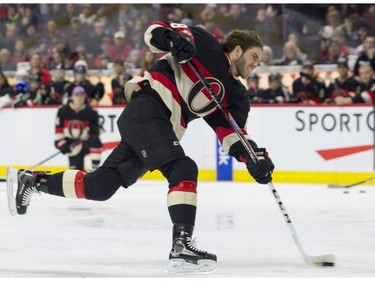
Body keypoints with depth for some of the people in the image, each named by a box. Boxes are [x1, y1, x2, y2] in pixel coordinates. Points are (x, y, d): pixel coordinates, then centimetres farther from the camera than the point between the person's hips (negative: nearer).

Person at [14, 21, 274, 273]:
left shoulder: (234, 94, 16)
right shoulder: (206, 46, -2)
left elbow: (233, 135, 8)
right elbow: (155, 31, -4)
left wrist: (255, 157, -9)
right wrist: (174, 37, -26)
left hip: (163, 132, 8)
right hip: (145, 112, -8)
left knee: (100, 187, 6)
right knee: (183, 169, -25)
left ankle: (33, 181, 24)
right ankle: (181, 245, -34)